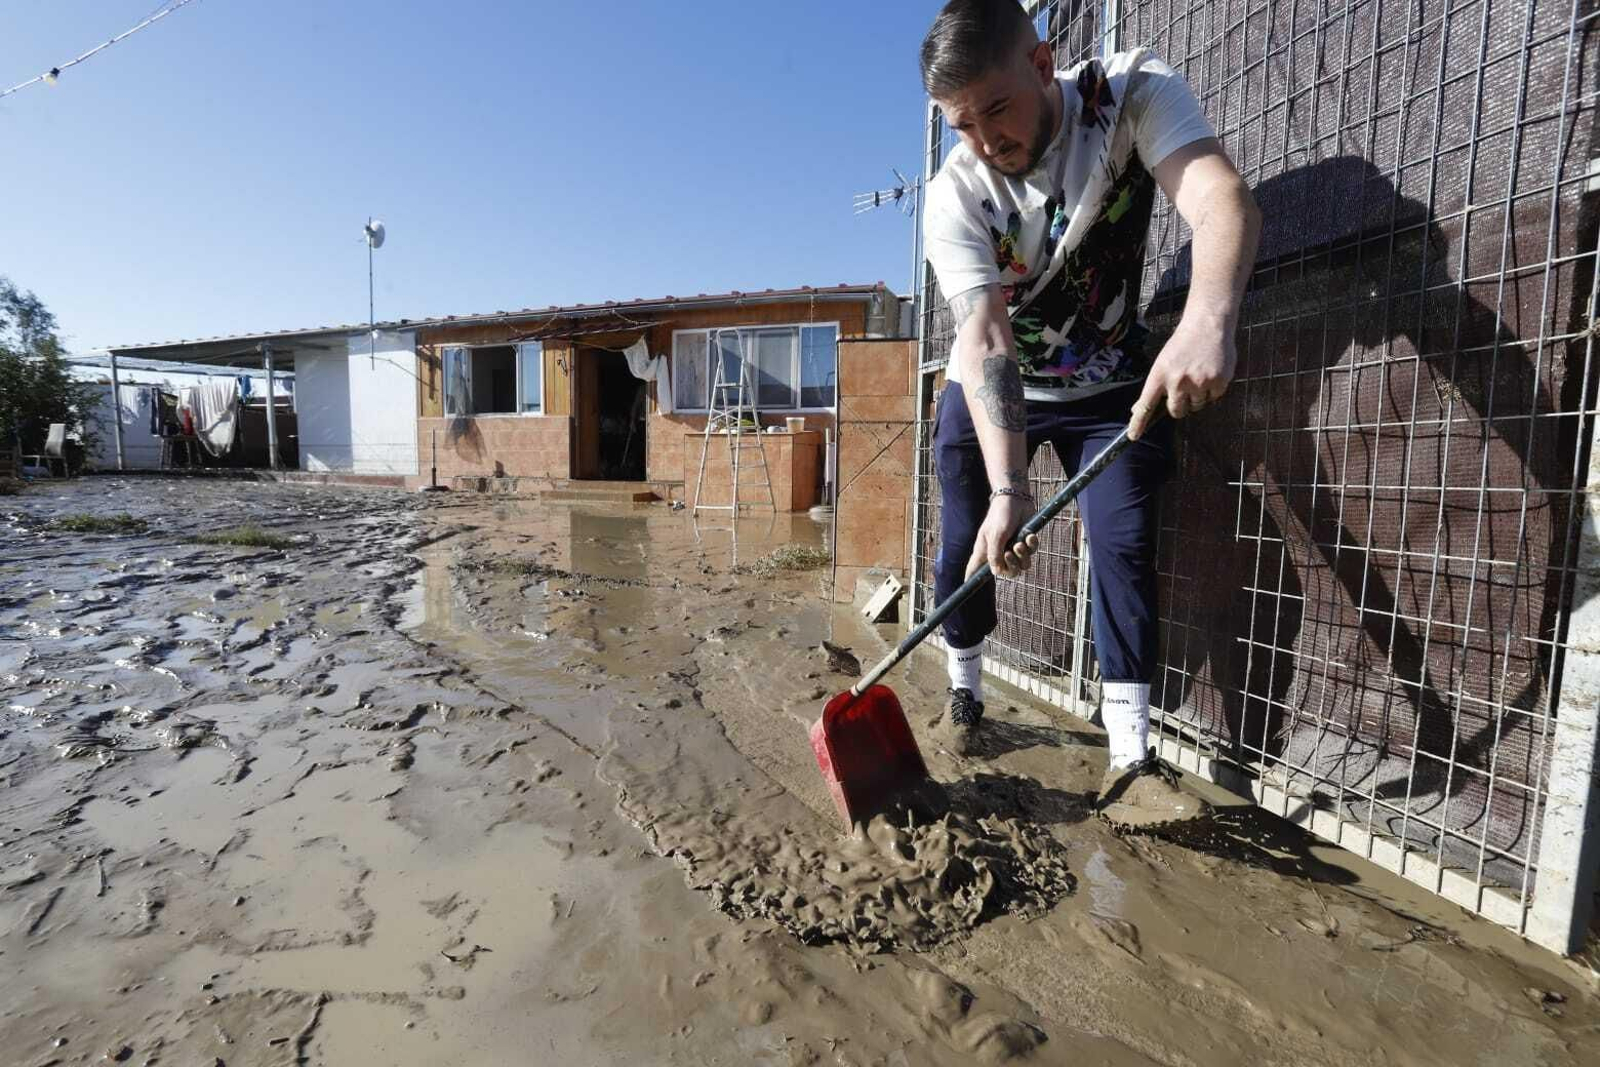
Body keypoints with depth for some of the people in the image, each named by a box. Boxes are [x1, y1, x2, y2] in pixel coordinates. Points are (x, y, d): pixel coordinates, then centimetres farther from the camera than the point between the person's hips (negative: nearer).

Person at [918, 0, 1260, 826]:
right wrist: (1007, 487, -43)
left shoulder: (1134, 91, -18)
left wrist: (1208, 319, -59)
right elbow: (984, 339, -30)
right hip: (988, 395, 1)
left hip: (1109, 387, 0)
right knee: (964, 549, -1)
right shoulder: (953, 198, -19)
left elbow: (1222, 202, -35)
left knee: (1125, 544, -12)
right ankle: (964, 692, 25)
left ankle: (1129, 762, -4)